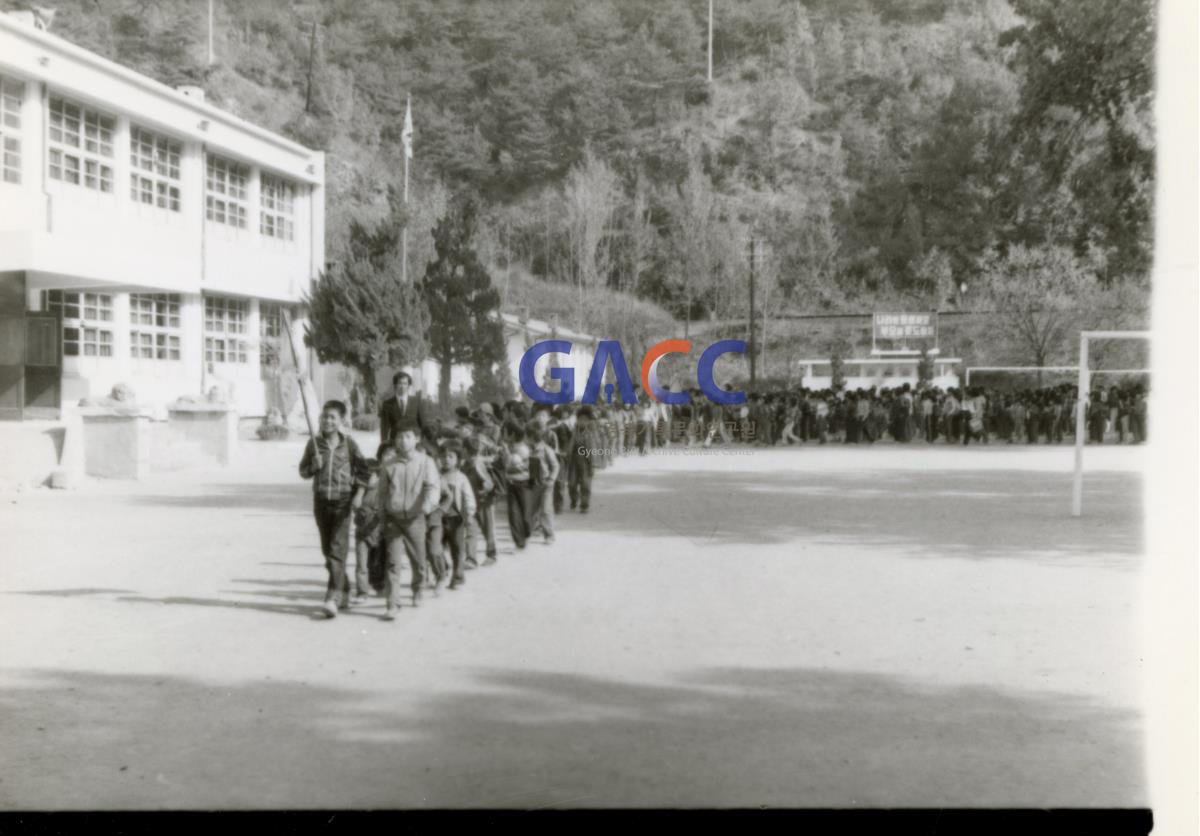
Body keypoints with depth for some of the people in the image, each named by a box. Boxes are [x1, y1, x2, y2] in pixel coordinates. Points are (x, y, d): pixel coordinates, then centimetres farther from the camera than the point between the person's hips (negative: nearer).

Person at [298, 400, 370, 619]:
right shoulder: (314, 443, 4)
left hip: (343, 500, -4)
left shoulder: (348, 443, -1)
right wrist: (314, 466, -9)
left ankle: (333, 599, -19)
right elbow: (303, 471, 12)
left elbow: (363, 469, 5)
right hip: (321, 500, 4)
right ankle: (344, 593, 25)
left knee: (337, 550, -13)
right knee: (328, 551, 10)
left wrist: (359, 493, -6)